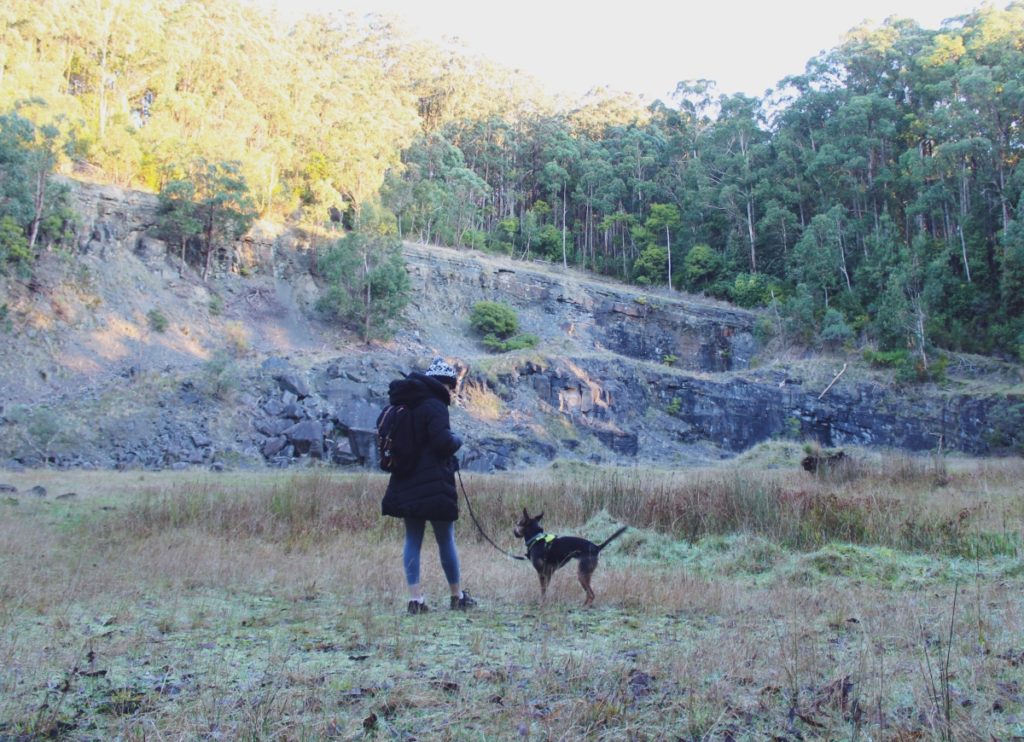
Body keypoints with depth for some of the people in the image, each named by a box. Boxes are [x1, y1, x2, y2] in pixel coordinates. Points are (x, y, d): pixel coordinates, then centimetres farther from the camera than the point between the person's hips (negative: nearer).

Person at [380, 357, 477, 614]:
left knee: (413, 538, 9)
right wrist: (457, 440, 0)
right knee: (446, 540, 5)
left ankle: (415, 598, 5)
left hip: (405, 484, 7)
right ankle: (457, 596, 16)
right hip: (433, 485, -7)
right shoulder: (434, 405, -13)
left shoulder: (403, 405, 12)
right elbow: (444, 443, -22)